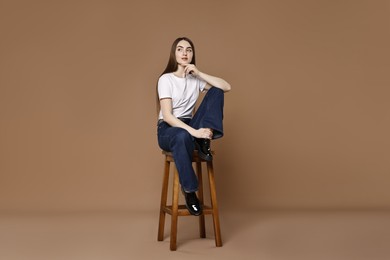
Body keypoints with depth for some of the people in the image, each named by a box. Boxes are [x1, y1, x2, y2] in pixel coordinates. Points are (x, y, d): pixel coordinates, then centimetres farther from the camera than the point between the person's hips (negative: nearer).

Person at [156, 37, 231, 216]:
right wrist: (194, 132, -31)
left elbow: (226, 87, -7)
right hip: (167, 129, -5)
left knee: (215, 92, -12)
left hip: (189, 126, 5)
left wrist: (198, 73, -13)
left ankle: (203, 142, -22)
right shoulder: (166, 79, -8)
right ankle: (189, 191, -27)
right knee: (183, 137, -44)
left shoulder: (195, 79, 6)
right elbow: (167, 115, -19)